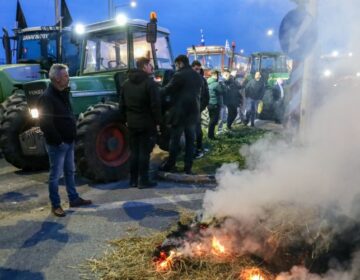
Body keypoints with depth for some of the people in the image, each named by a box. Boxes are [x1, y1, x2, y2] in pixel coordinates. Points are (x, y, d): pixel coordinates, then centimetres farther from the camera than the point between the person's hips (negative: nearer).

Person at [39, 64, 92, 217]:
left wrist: (73, 135, 10)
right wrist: (58, 141, -20)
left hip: (69, 141, 9)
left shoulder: (63, 94, 11)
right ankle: (55, 205, 15)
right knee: (55, 175, 3)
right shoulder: (47, 97, -19)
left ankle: (74, 199, 30)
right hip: (57, 144, -9)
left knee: (70, 171, 17)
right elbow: (45, 124, -25)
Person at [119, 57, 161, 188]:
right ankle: (143, 180, 4)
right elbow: (156, 105, -15)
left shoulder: (126, 83, 10)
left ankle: (133, 180, 17)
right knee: (144, 152, 0)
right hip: (147, 123, -6)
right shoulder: (150, 83, -11)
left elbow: (122, 104, 12)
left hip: (132, 123, 6)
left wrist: (125, 119, 18)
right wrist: (158, 121, -7)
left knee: (134, 151, 12)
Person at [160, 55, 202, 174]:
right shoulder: (198, 77, 12)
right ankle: (188, 167, 11)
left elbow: (167, 90, -8)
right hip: (193, 112, 6)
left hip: (179, 113, -6)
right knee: (190, 140, 8)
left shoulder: (179, 75, -11)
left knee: (174, 140, 4)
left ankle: (170, 165, 12)